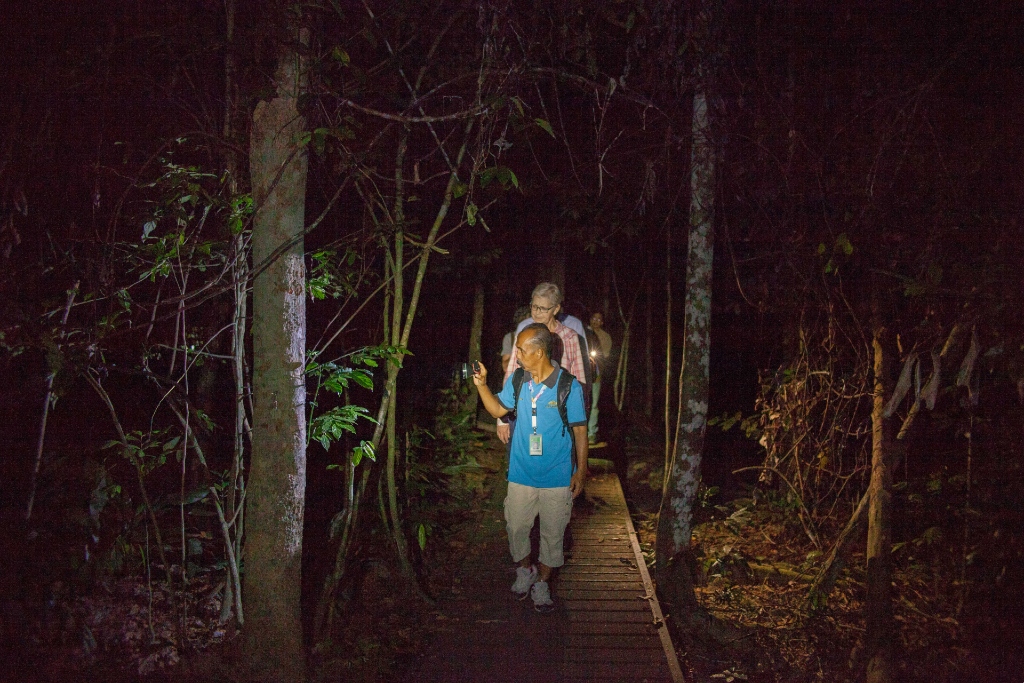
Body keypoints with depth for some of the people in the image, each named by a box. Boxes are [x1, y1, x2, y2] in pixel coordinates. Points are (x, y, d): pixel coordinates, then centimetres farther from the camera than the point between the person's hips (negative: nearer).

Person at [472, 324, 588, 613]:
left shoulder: (569, 386, -15)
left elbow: (580, 430, -7)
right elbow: (498, 409, 12)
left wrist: (581, 470, -7)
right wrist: (482, 385, -4)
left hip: (557, 478, -3)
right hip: (521, 473, 3)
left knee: (552, 533, 10)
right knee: (516, 527, 12)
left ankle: (542, 583, 30)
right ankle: (524, 570, 39)